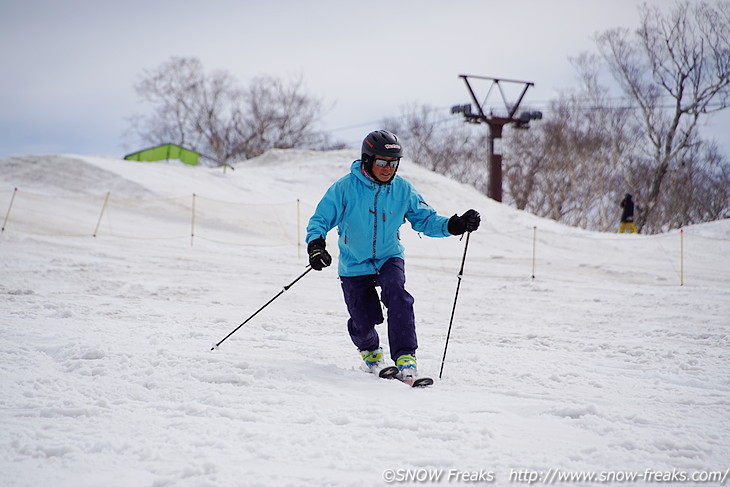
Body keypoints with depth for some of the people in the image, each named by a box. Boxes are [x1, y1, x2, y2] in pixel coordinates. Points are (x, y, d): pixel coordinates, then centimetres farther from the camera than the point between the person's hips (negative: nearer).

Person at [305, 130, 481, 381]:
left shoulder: (403, 189, -7)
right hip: (354, 264, -1)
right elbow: (321, 219, -12)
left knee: (397, 293, -29)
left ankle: (405, 358, -26)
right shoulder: (345, 188, -15)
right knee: (362, 321, -4)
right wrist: (316, 244, -31)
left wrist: (454, 225, -18)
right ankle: (370, 351, 34)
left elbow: (425, 219, -1)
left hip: (389, 259, 1)